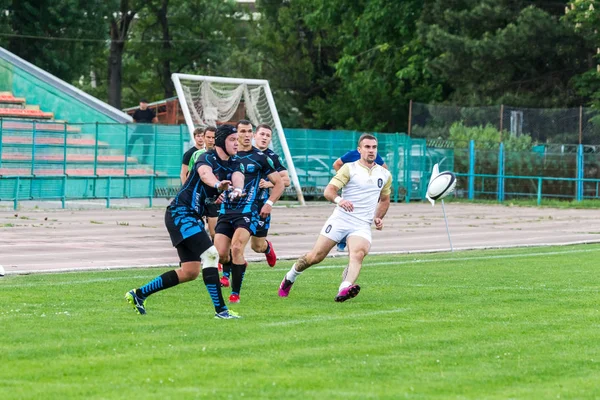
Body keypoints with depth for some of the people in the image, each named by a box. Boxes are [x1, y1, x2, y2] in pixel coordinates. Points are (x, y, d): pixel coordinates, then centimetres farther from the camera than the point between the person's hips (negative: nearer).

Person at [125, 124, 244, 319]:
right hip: (180, 213, -9)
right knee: (210, 254, -21)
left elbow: (238, 176, -15)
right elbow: (204, 173, -38)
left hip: (193, 218, 9)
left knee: (190, 272, 9)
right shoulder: (207, 158, -15)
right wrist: (217, 184, -61)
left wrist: (237, 188, -40)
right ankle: (220, 309, -21)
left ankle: (139, 294, 18)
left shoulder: (233, 163, 7)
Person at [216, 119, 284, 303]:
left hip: (248, 211, -3)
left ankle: (235, 293, -12)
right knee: (220, 253, -5)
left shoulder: (261, 157, 2)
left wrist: (269, 203, -5)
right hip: (226, 210, 3)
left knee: (236, 248, -22)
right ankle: (227, 273, 33)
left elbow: (279, 183, 8)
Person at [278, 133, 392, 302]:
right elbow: (328, 190, -10)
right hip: (340, 219, -2)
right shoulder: (349, 168, -1)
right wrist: (339, 200, -32)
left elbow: (384, 200, 31)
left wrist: (378, 218, 14)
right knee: (316, 256, -2)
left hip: (363, 225, 2)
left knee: (358, 253, -29)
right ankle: (290, 278, 25)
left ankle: (345, 289, -49)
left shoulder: (385, 175, 14)